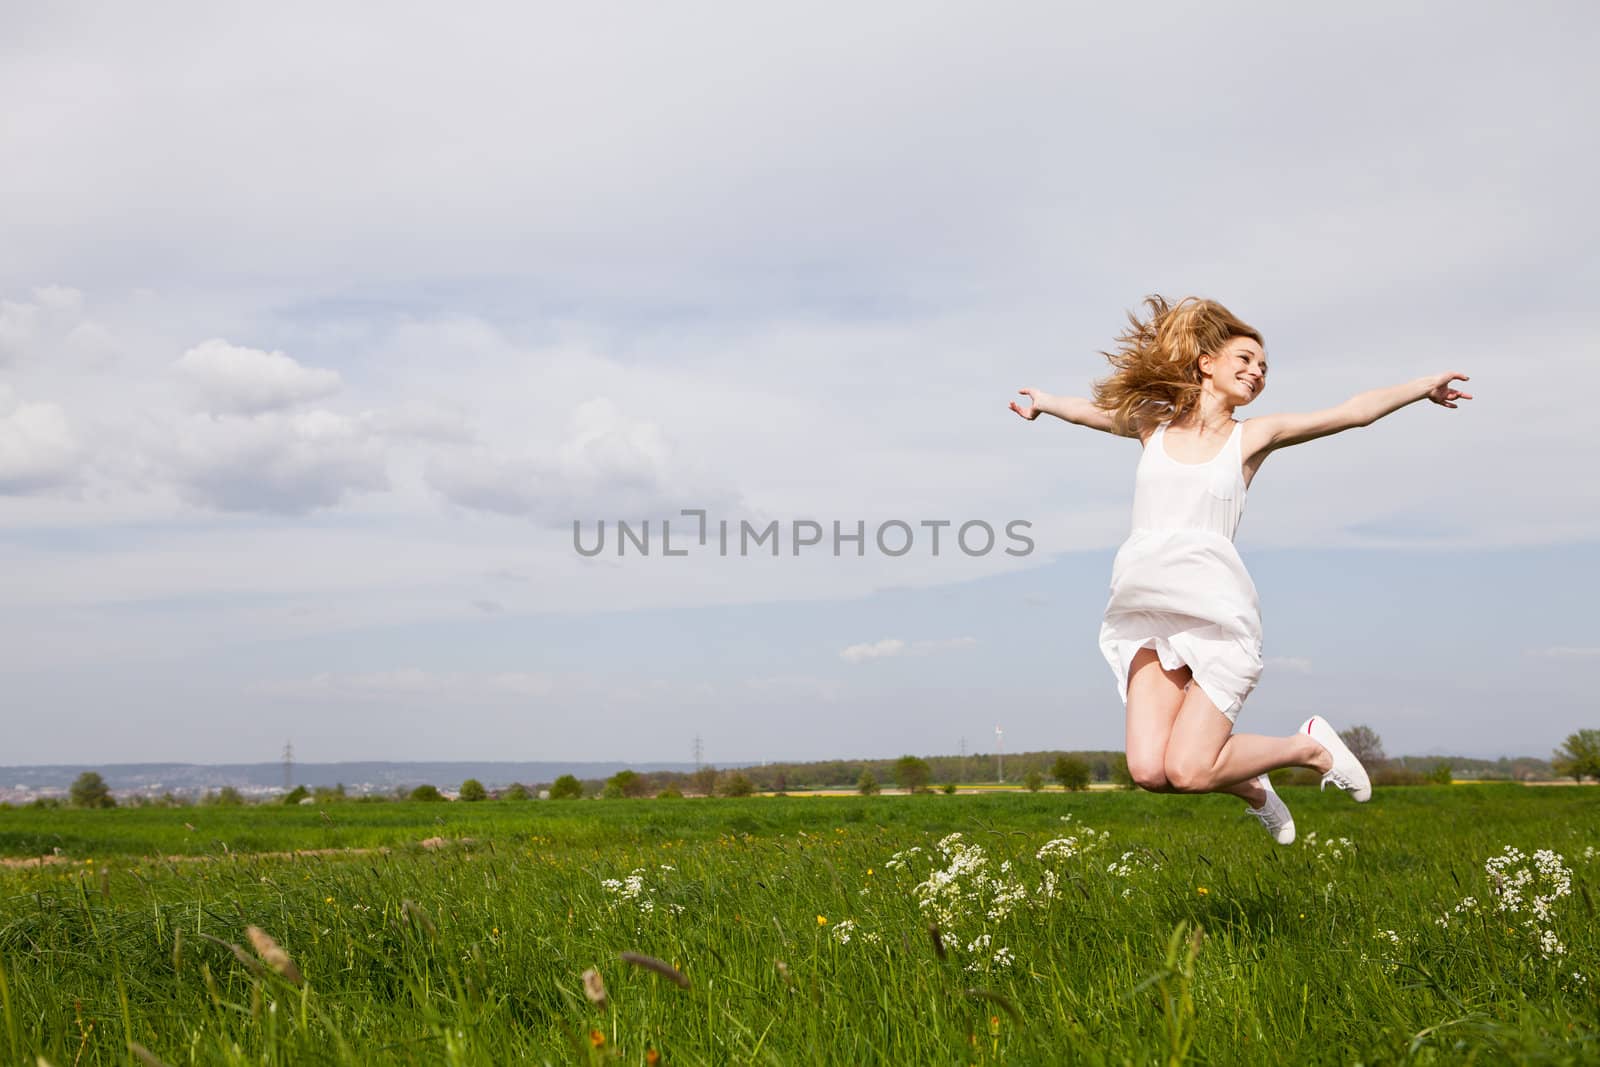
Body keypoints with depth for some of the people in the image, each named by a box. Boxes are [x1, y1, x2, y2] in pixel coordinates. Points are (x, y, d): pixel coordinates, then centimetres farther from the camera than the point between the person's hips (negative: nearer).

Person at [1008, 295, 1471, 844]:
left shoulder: (1252, 437, 10)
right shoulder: (1155, 423, 15)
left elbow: (1354, 412, 11)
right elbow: (1098, 410, 35)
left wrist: (1425, 386, 8)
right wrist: (1043, 403, 50)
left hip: (1214, 609, -2)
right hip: (1148, 610, 2)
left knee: (1188, 771, -14)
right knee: (1149, 770, -13)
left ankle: (1310, 746, 16)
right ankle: (1251, 788, 20)